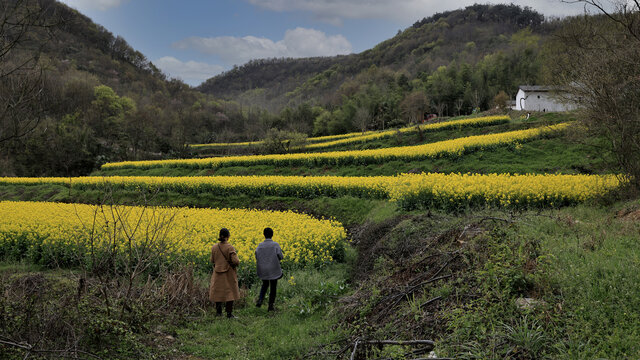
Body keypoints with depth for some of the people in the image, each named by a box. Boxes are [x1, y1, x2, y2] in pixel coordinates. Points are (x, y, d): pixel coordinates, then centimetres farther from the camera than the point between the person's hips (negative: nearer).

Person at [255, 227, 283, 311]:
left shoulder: (260, 245, -3)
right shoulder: (275, 244, -10)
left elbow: (256, 256, -5)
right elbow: (280, 257, -11)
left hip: (263, 270, 3)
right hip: (273, 270, -3)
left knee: (265, 285, 24)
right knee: (273, 287, 10)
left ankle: (260, 300, 5)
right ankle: (270, 306, 13)